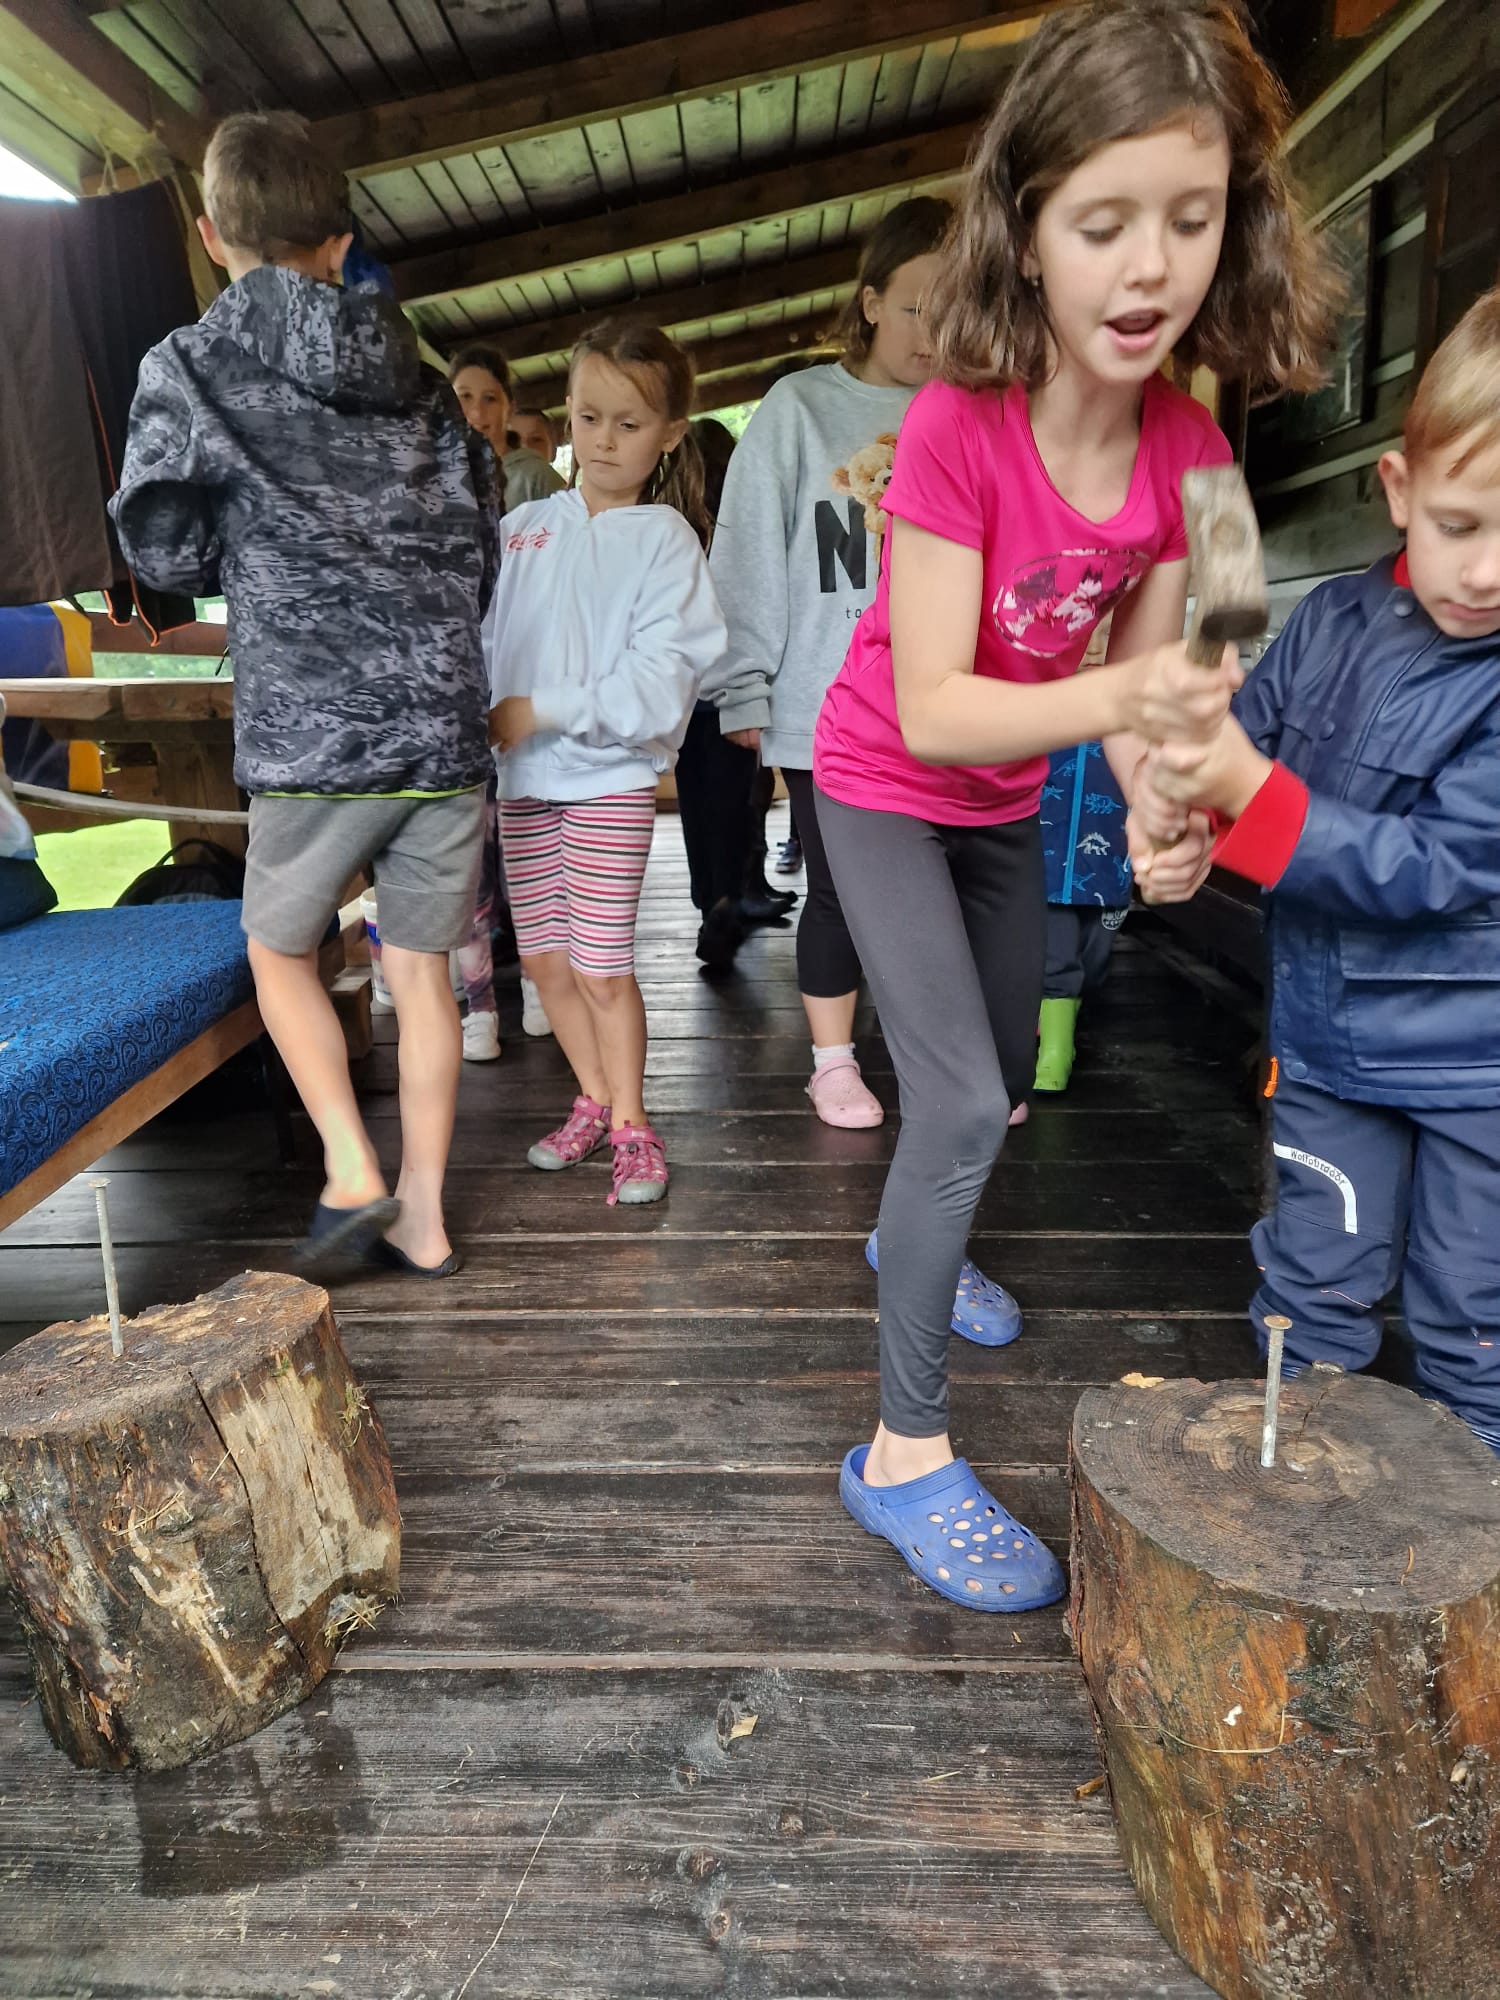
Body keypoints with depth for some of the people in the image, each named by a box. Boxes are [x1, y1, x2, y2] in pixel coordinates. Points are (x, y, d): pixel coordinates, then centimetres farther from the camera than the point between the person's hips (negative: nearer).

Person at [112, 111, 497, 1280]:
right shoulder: (422, 383, 12)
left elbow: (167, 554, 4)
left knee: (280, 947, 17)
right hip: (446, 721, 4)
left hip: (311, 729, -3)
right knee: (419, 969, 10)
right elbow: (479, 562, 13)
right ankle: (421, 1216, 17)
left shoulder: (192, 363, 2)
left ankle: (351, 1172, 6)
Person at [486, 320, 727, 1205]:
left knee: (602, 967, -2)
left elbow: (662, 677, -15)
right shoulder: (522, 528, 9)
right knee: (545, 958, 11)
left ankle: (630, 1122, 18)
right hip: (522, 779, 5)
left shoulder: (665, 538, -4)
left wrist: (543, 710, -19)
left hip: (613, 777, -5)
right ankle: (596, 1101, 31)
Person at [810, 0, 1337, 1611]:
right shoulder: (957, 429, -26)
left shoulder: (1185, 451, -10)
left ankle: (910, 1235, 50)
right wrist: (1115, 697, -45)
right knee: (961, 1105, -15)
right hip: (885, 788, -6)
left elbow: (1145, 680, -9)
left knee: (999, 1085, 19)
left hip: (1006, 799, 6)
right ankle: (905, 1453, 1)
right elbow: (930, 711, -30)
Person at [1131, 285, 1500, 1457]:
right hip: (1325, 1036, 4)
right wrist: (1172, 824, -19)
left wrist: (1246, 788, -32)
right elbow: (1242, 733, 3)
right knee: (1317, 1283, 18)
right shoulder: (1335, 622, -4)